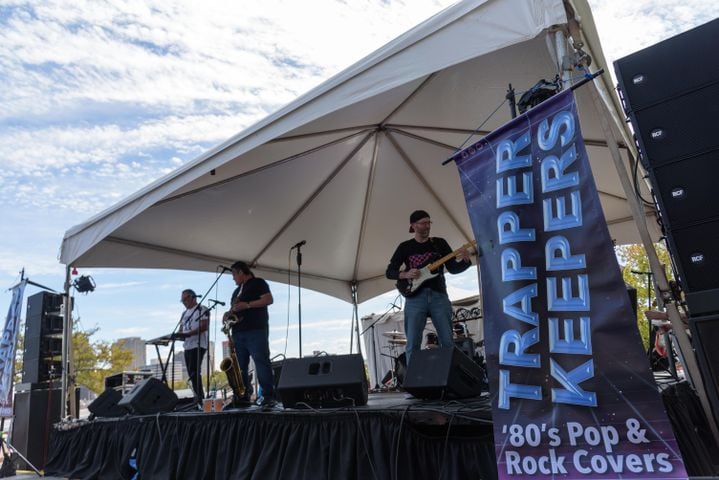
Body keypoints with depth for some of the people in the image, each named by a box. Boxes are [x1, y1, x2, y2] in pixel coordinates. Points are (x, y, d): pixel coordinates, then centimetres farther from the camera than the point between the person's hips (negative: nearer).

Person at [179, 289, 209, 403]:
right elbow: (181, 329, 20)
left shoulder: (202, 309, -3)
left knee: (194, 371, -15)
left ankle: (199, 397, -12)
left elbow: (204, 326, -14)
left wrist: (188, 334, -23)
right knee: (191, 373, 7)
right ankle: (199, 397, 13)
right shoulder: (184, 313, 22)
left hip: (198, 345, -8)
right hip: (187, 346, 8)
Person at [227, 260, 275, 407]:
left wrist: (247, 305, -15)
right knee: (240, 366, 5)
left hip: (256, 331, -8)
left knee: (261, 362, -13)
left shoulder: (258, 283, 3)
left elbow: (269, 299, -10)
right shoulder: (237, 290, 26)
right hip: (238, 333, 8)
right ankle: (244, 395, 9)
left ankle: (268, 396, -13)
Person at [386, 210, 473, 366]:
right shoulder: (405, 247, 8)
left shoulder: (440, 243, 11)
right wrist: (405, 274, -12)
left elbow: (453, 268, 7)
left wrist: (465, 260, -13)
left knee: (448, 341, 1)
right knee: (413, 343, -4)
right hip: (415, 297, -1)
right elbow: (389, 272, 8)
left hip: (438, 295, 1)